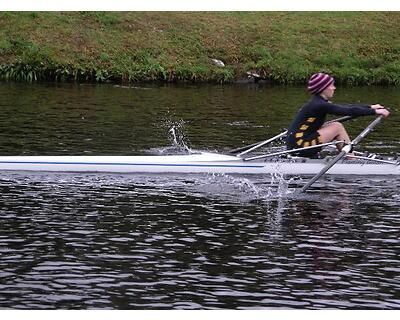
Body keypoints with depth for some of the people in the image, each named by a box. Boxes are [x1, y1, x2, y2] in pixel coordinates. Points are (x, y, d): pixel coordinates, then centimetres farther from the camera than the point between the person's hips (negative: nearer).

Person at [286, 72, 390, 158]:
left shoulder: (318, 102, 12)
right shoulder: (319, 105, -16)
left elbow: (345, 107, 16)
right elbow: (349, 112, -18)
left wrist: (370, 107, 15)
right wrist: (374, 112, -12)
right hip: (299, 147, -10)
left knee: (335, 126, 14)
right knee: (338, 127, -6)